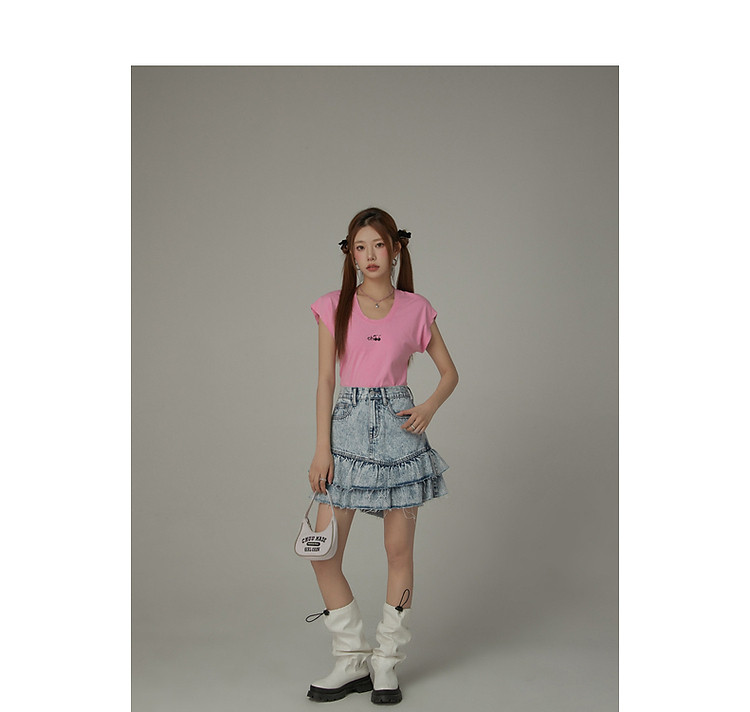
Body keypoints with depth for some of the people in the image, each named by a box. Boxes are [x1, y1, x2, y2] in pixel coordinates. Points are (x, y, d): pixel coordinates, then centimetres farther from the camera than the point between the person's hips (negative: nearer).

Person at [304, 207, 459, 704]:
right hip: (348, 426, 1)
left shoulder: (415, 309, 3)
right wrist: (322, 448, -3)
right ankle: (353, 661, 14)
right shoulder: (335, 307, 4)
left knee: (400, 550, 4)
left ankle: (387, 663, 19)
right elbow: (326, 381, 3)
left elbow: (450, 372, 11)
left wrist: (429, 408, -8)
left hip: (397, 426, -1)